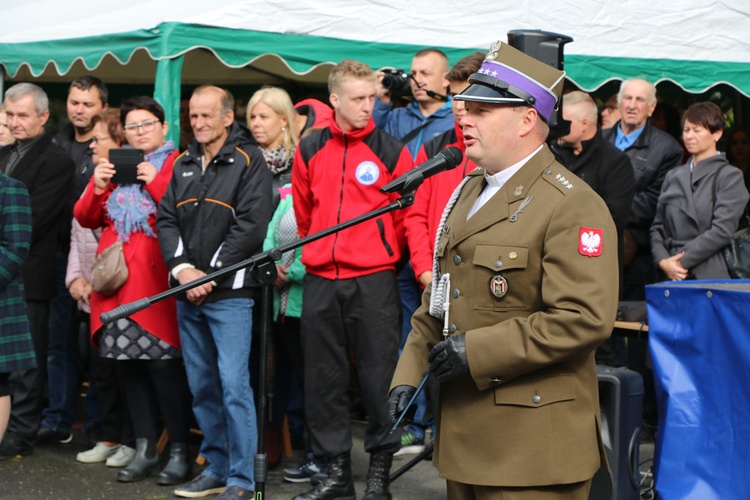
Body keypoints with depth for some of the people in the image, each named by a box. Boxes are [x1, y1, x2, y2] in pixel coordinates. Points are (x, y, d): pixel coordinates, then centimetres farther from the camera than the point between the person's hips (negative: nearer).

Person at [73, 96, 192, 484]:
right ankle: (144, 449, 16)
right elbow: (85, 218, 17)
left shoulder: (177, 164, 1)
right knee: (127, 364, 7)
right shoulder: (114, 165, 19)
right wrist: (97, 186, 1)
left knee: (163, 364, -8)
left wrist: (157, 182, -14)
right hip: (116, 280, 6)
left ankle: (179, 452, 2)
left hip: (156, 281, -6)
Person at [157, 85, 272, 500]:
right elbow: (166, 220, 11)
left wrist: (210, 274, -14)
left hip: (230, 293, -6)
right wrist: (182, 269, -6)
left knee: (233, 386, -9)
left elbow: (252, 226, -12)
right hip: (188, 294, 6)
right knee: (202, 387, 11)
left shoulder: (248, 161, -2)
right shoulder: (183, 165, 16)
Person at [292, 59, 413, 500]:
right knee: (324, 376, 7)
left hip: (373, 280, -3)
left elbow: (406, 214, 4)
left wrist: (383, 256, 8)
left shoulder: (391, 151, -1)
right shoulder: (310, 151, 7)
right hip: (321, 281, 3)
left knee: (379, 373, -1)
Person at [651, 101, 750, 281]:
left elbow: (722, 231, -9)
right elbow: (657, 227, 12)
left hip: (710, 276, -4)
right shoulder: (673, 177, 16)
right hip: (671, 276, 4)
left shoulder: (729, 176, 1)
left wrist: (682, 261, -12)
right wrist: (663, 261, -6)